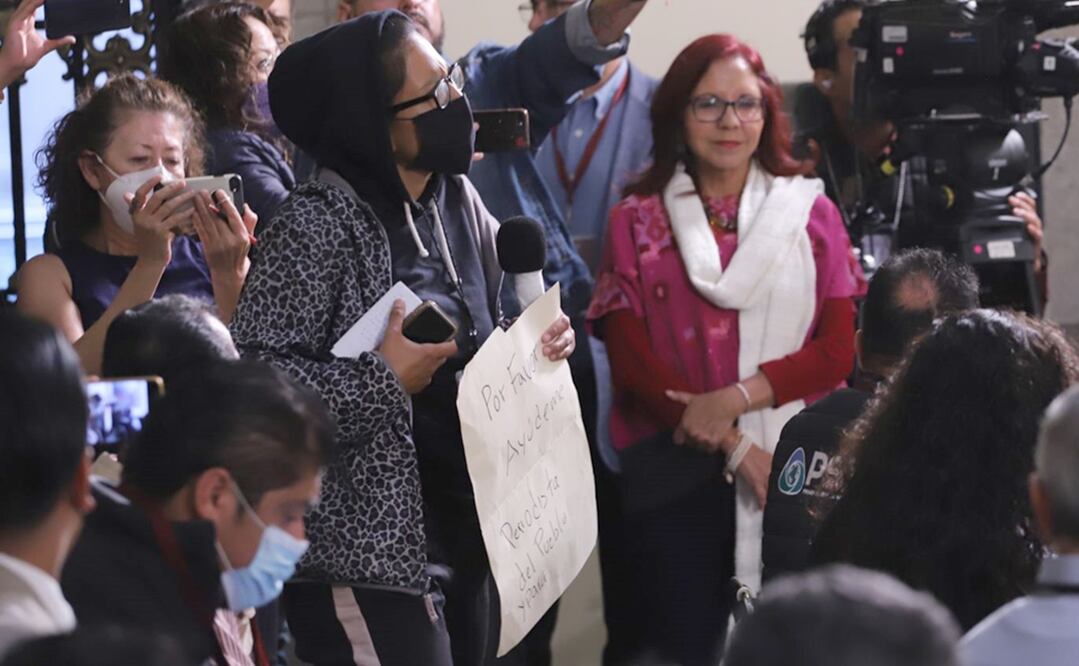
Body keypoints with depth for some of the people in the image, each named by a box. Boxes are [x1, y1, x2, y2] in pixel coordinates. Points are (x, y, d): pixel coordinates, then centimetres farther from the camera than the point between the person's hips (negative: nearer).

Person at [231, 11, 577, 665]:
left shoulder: (458, 198, 7)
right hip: (366, 557, -8)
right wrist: (383, 382, -22)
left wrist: (539, 341, 2)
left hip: (467, 537, 8)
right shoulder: (317, 225, -17)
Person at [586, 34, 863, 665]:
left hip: (796, 470, 0)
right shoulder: (637, 222, 6)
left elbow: (837, 351, 1)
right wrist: (735, 448, -10)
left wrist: (735, 399, -13)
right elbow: (630, 359, 0)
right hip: (679, 474, 0)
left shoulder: (811, 212, 8)